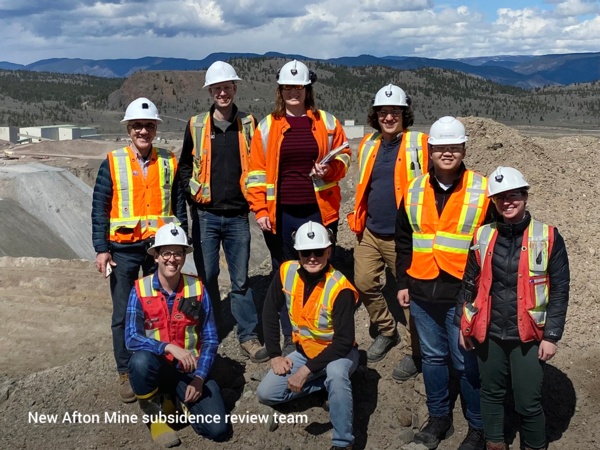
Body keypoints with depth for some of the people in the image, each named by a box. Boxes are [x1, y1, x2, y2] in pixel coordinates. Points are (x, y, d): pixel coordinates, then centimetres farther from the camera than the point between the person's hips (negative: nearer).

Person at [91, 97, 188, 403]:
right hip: (123, 249, -2)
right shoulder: (112, 163, -3)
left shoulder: (169, 162, 4)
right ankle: (125, 373, 17)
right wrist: (101, 249, -7)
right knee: (123, 314, 4)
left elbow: (179, 205, 8)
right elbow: (99, 209, -3)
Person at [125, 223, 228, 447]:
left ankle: (183, 401, 17)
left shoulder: (197, 289, -5)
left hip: (189, 371, 1)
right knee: (140, 360, -37)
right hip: (156, 368, -1)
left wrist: (199, 377, -13)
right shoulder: (140, 290, -9)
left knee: (217, 429, -16)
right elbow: (132, 338, -18)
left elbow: (210, 339, -2)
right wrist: (170, 348, -33)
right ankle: (156, 416, -8)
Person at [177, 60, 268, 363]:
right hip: (205, 216, 0)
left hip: (237, 216, 0)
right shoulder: (196, 125, 2)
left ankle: (248, 336, 13)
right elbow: (185, 165, 11)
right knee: (206, 277, 9)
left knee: (241, 279, 5)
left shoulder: (248, 124, 3)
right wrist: (193, 193, 0)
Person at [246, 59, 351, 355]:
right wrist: (259, 210, -5)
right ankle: (290, 338, 21)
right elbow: (257, 171, 3)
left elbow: (343, 155, 13)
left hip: (319, 211, 0)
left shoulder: (326, 122, 5)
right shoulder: (267, 126, 4)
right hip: (281, 214, 0)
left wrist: (331, 169, -10)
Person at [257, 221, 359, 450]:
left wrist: (306, 371, -31)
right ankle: (327, 382, 10)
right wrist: (275, 355, -6)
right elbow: (270, 312, -1)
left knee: (335, 373, -39)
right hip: (304, 351, 6)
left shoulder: (340, 289, -28)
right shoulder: (287, 272, -14)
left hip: (338, 352, -6)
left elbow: (344, 341, -28)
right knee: (266, 393, -5)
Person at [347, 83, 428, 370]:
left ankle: (415, 352, 20)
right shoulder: (368, 144, 10)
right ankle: (386, 331, 34)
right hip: (370, 233, 6)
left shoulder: (419, 144, -8)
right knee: (364, 284, 10)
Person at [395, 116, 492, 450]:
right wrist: (403, 282, 11)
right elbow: (403, 240, 13)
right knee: (433, 357, 16)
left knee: (467, 362, 4)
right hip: (422, 294, 4)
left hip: (465, 295, -4)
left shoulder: (483, 191, -5)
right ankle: (439, 418, 33)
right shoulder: (414, 191, 6)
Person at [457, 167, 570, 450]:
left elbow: (560, 290, -5)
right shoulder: (483, 236, 0)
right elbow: (470, 283, 8)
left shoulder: (548, 238, -8)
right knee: (491, 393, 18)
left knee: (528, 402, 6)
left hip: (528, 336, -3)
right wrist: (464, 324, 8)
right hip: (489, 333, 3)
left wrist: (552, 335, -7)